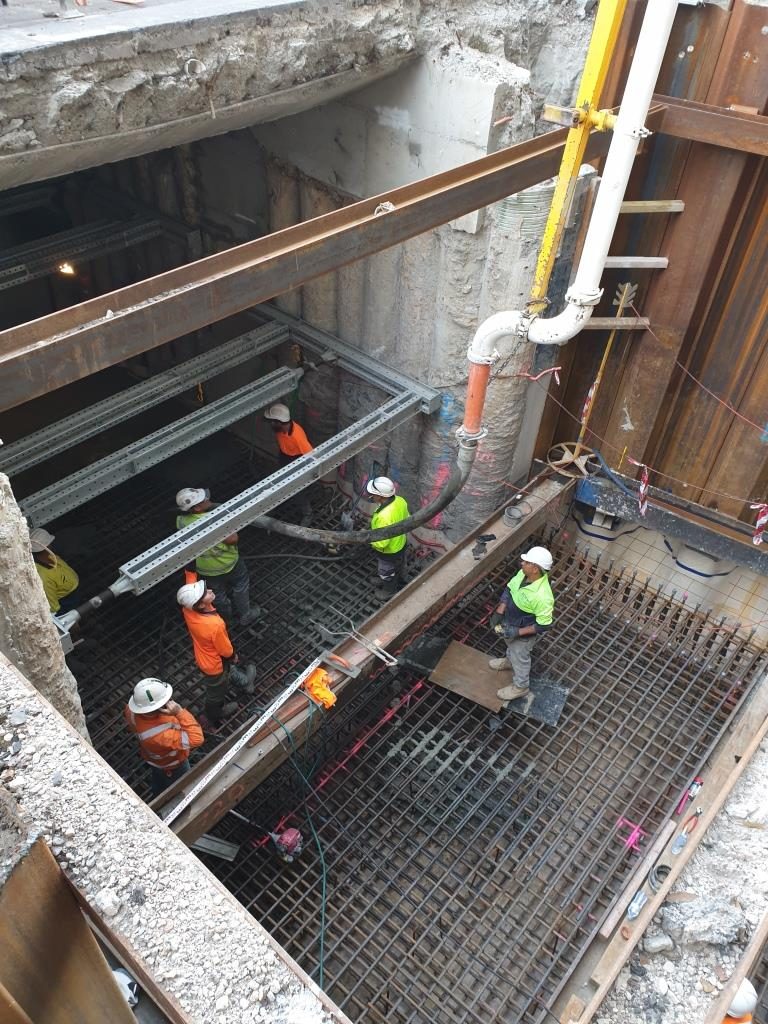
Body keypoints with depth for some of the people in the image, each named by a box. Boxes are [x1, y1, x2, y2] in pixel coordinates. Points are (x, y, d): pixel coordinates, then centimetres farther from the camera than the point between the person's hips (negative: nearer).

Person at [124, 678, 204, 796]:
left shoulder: (131, 709, -32)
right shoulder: (161, 735, -51)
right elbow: (196, 739, -48)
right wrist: (180, 712, -53)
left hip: (152, 756, 7)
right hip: (171, 765, -7)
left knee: (157, 783, 38)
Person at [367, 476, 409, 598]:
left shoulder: (384, 517, -44)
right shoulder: (400, 500, -19)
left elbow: (381, 543, -34)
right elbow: (406, 520, -1)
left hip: (389, 552, -7)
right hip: (401, 543, 7)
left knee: (387, 573, 25)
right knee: (399, 566, 35)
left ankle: (389, 591, 52)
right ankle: (400, 581, 63)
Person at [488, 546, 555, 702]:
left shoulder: (542, 596, -42)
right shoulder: (523, 574, -20)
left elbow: (544, 625, -30)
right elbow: (508, 590, -2)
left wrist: (518, 632, -27)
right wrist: (499, 613, -8)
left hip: (523, 634, -7)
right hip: (510, 623, 7)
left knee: (520, 659, 20)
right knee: (511, 646, 36)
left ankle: (521, 687, 47)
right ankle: (509, 662, 67)